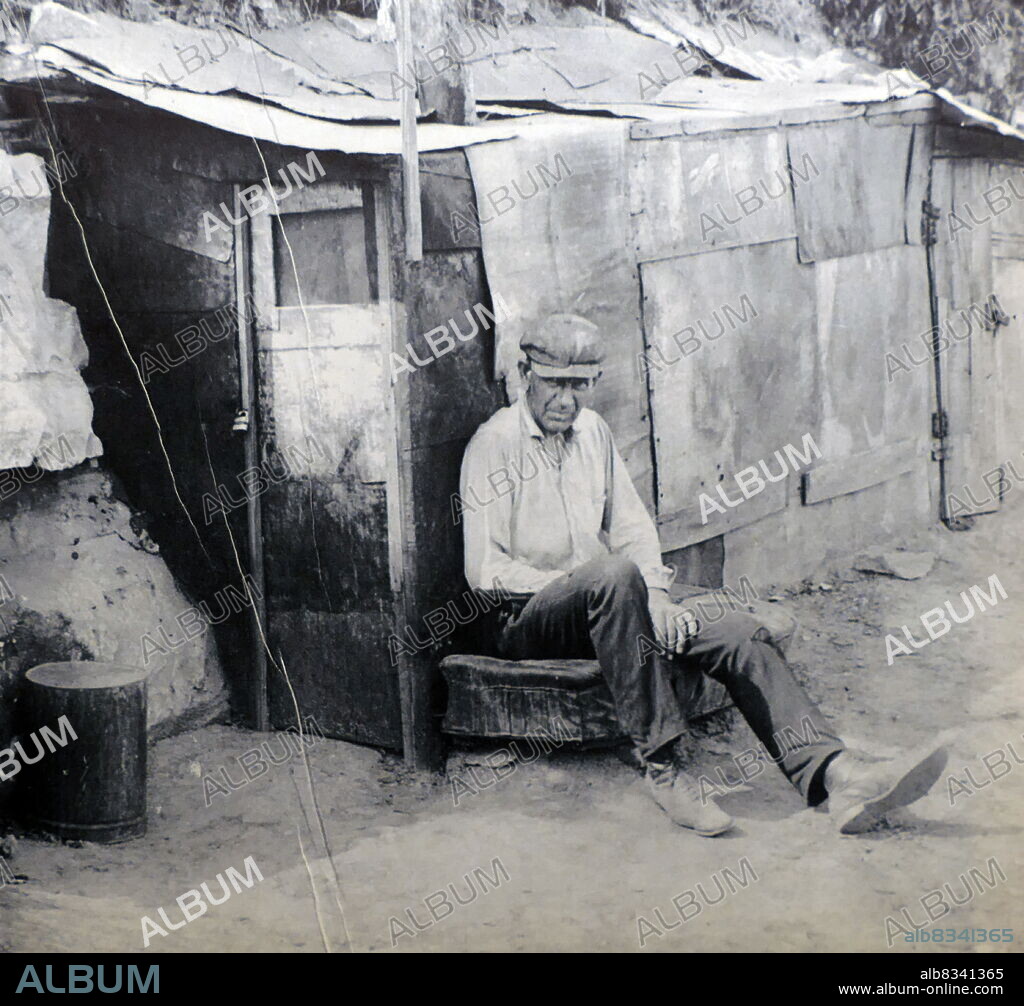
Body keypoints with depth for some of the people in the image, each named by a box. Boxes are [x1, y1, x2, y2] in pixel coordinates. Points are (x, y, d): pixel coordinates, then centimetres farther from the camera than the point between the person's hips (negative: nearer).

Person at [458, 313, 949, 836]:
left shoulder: (593, 431, 15)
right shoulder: (496, 443, -6)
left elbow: (631, 526, 15)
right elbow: (485, 568, -12)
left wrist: (653, 596, -5)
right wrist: (581, 583, -18)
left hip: (606, 608, 6)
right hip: (528, 621, -6)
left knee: (737, 631, -16)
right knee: (614, 574, -38)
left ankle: (836, 774, -29)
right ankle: (659, 765, -36)